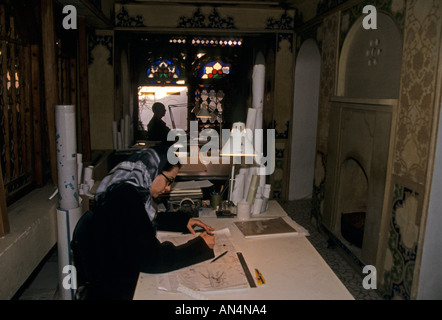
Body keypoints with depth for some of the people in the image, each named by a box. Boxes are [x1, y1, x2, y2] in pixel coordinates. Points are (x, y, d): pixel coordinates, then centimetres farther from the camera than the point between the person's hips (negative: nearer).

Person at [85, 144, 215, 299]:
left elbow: (152, 219, 21)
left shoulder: (128, 189, 2)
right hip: (117, 291, -9)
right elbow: (151, 260, -27)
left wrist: (185, 221, 9)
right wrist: (201, 246, -18)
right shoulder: (126, 199, -27)